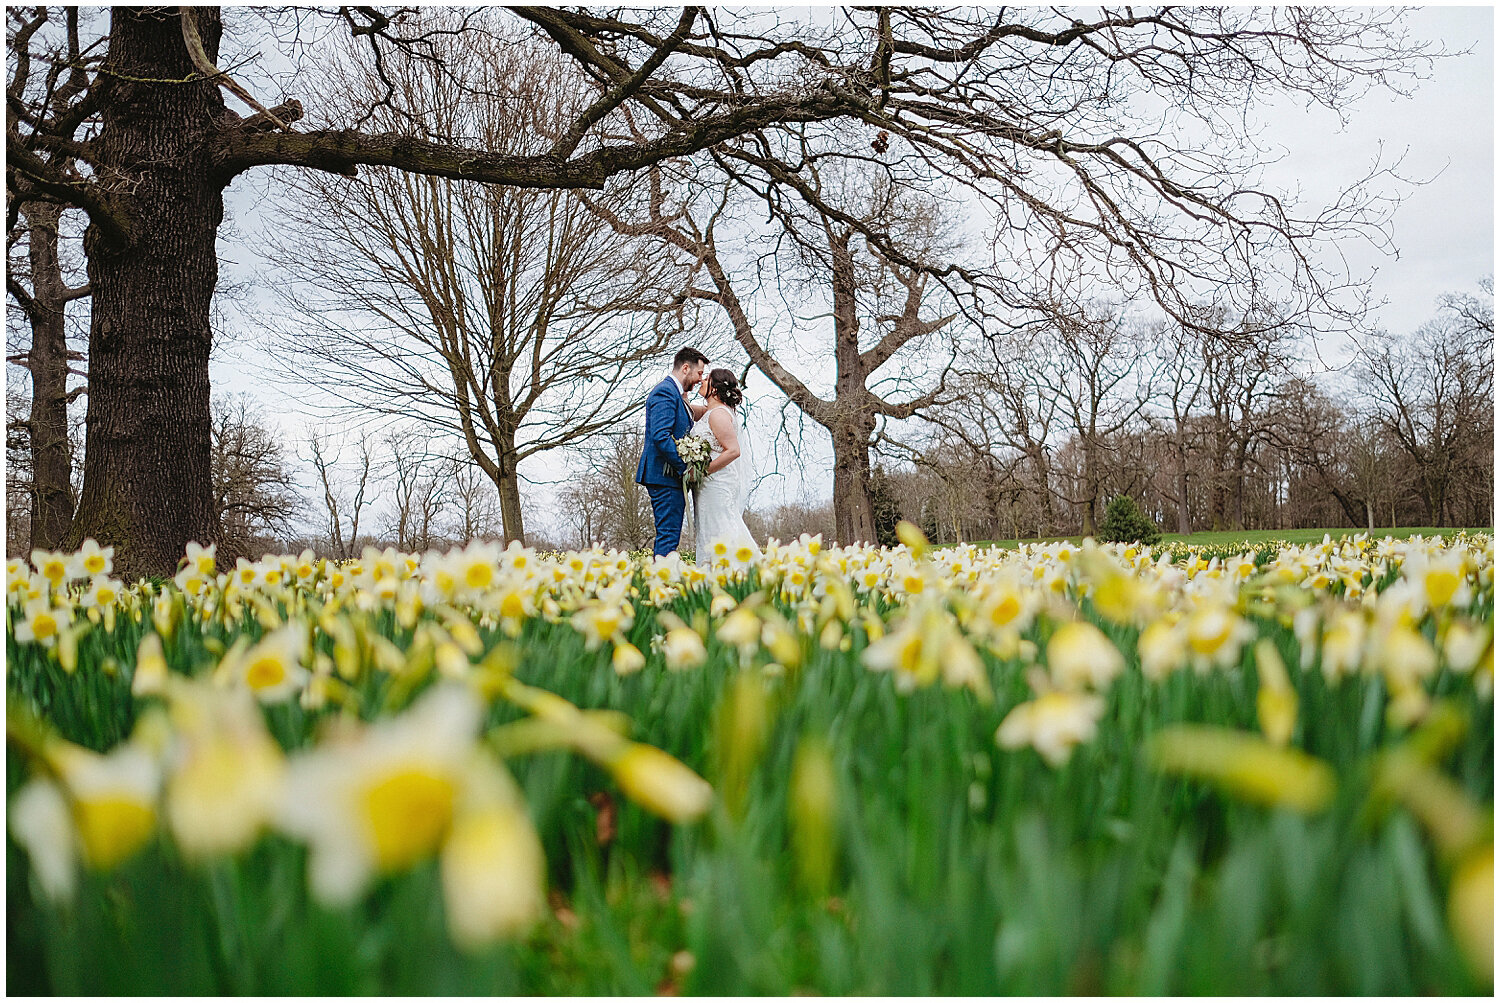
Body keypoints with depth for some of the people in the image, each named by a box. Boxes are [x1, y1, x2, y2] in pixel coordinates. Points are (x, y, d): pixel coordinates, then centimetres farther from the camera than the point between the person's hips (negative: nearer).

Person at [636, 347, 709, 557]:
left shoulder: (675, 393, 20)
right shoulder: (665, 392, -12)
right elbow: (660, 436, -22)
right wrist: (685, 467, -19)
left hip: (672, 475, 11)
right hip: (665, 476, -11)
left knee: (667, 535, 12)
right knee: (669, 534, -11)